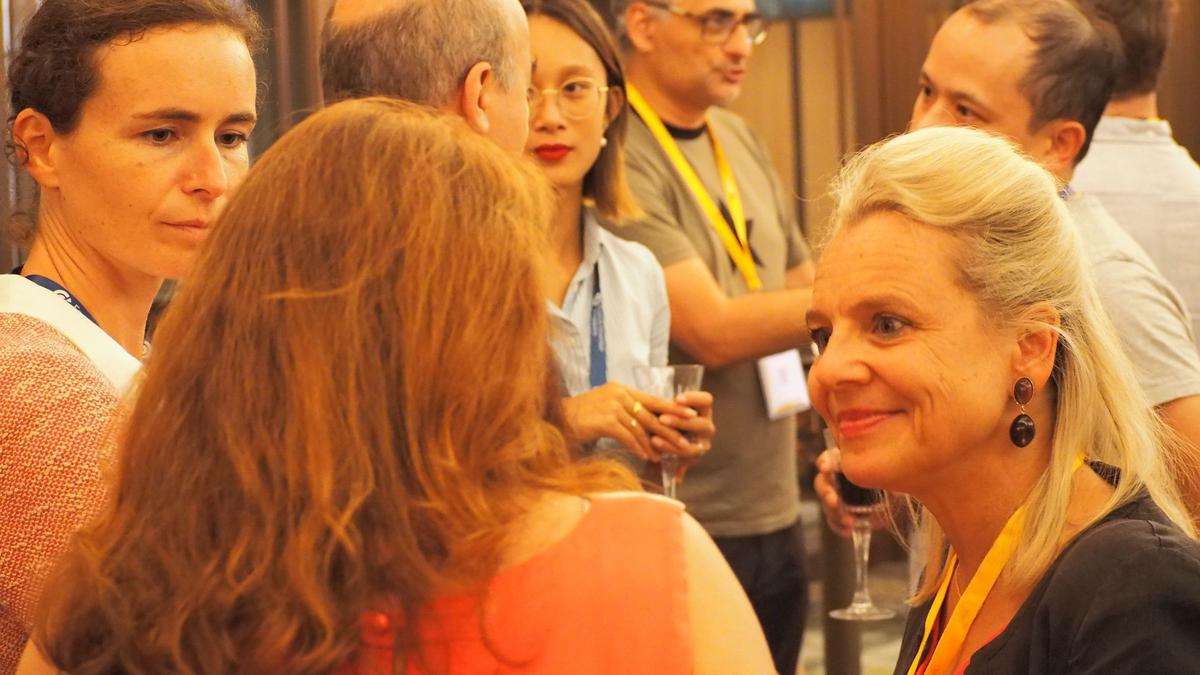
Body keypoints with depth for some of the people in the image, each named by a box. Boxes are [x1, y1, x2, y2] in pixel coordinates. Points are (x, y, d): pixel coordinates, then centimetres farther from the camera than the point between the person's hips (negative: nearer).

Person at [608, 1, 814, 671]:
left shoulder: (740, 140, 10)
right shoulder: (619, 160, -15)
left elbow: (801, 287, 19)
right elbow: (712, 331, -22)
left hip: (776, 515, 7)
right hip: (678, 531, -7)